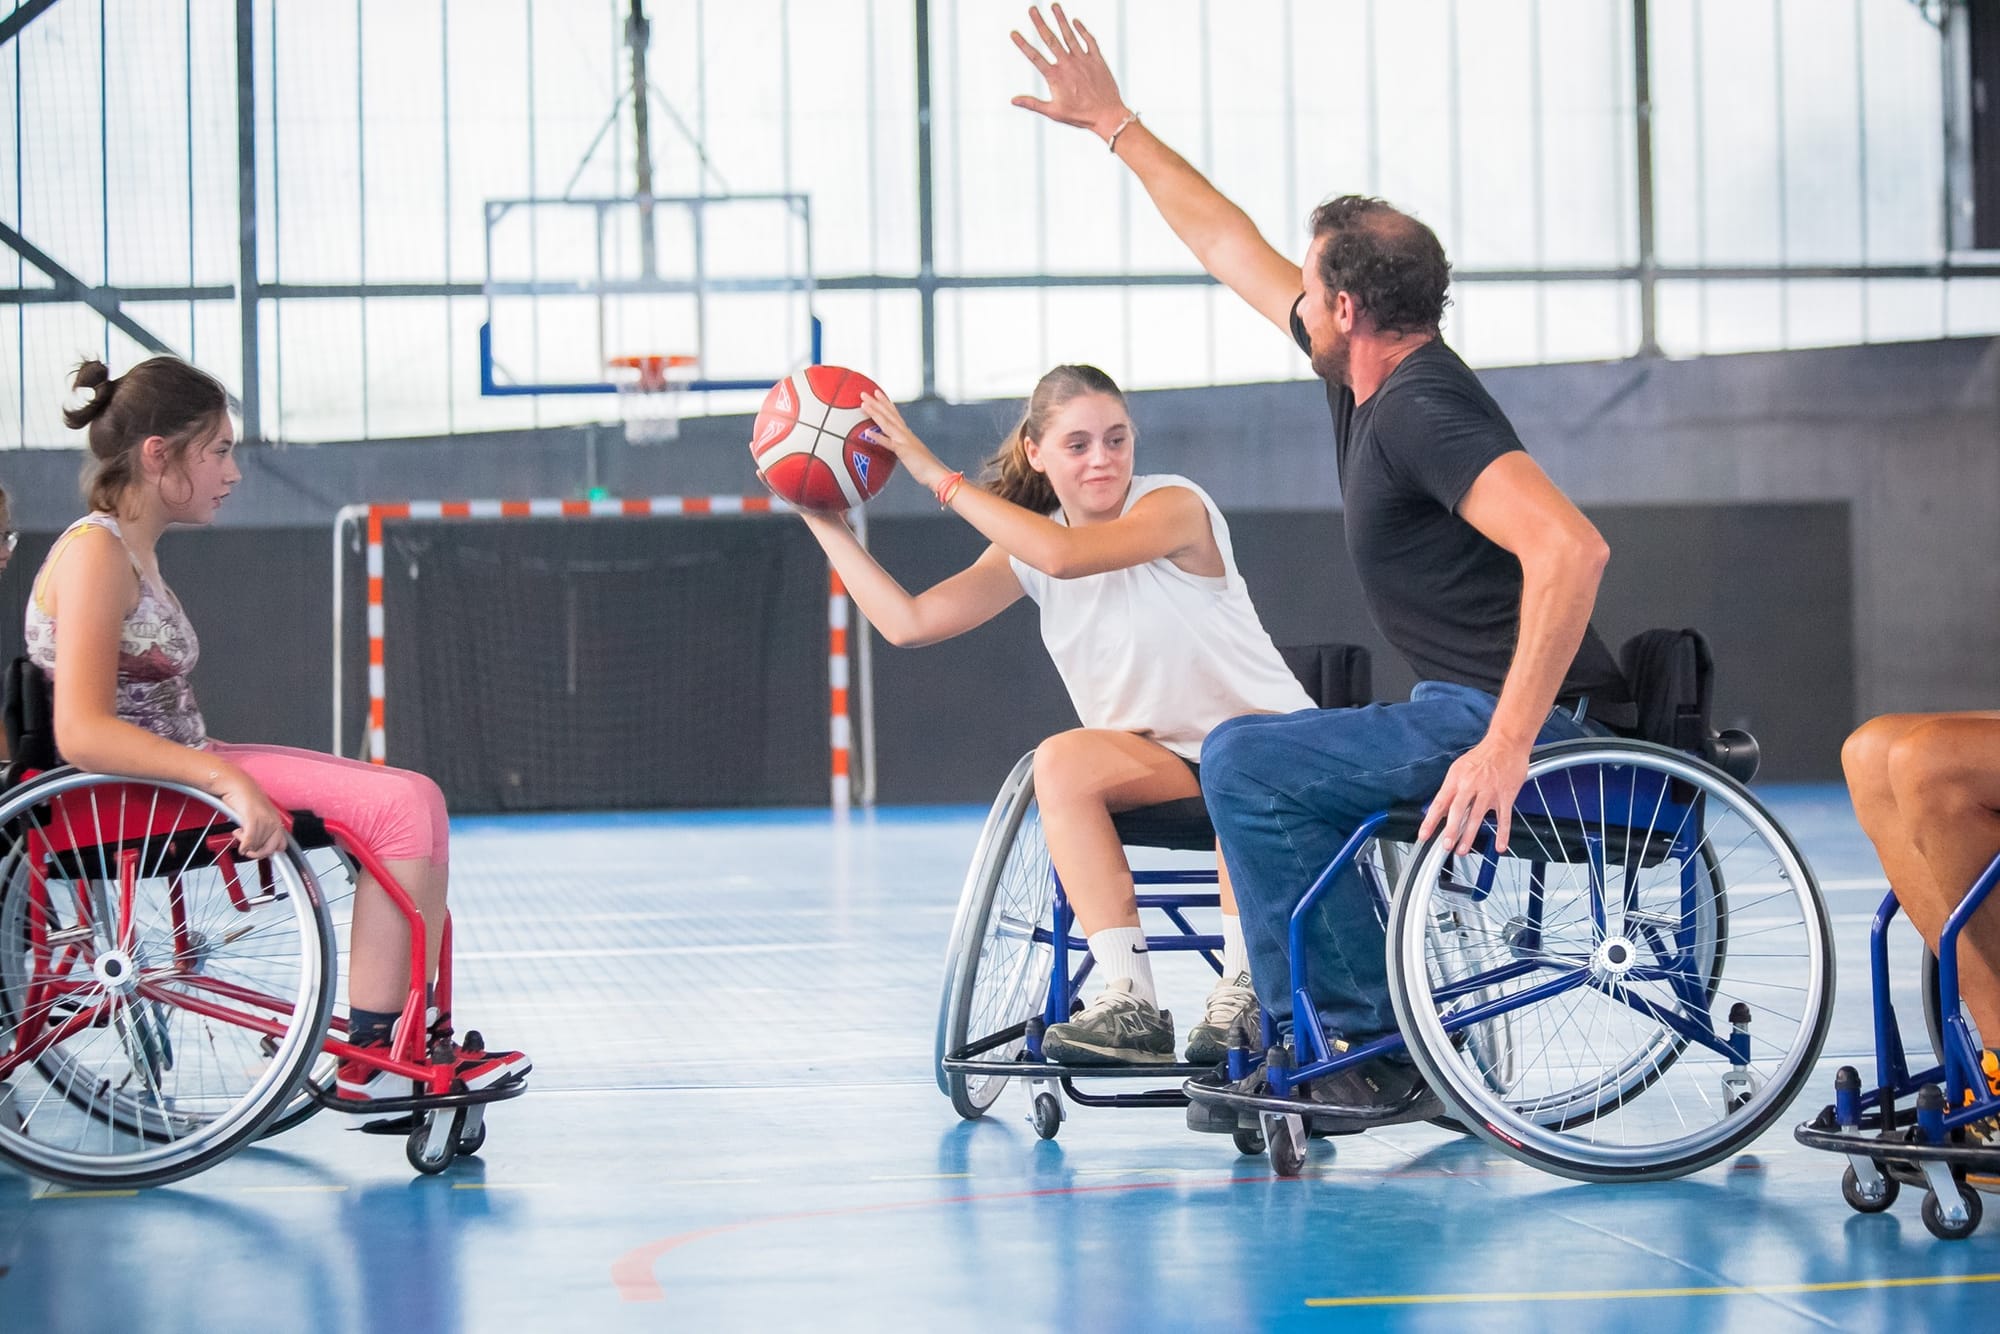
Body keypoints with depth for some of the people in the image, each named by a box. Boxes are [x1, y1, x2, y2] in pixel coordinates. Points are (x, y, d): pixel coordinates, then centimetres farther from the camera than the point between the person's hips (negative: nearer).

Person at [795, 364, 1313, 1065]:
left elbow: (1065, 554, -34)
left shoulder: (1175, 506, -15)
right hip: (1161, 763, 5)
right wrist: (824, 521, -4)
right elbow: (908, 621, -3)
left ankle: (1242, 990, -33)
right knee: (1062, 761, -27)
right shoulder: (1027, 548, 4)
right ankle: (1130, 1005, -32)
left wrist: (938, 475, -29)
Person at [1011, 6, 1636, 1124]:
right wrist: (1116, 125, 29)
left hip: (1528, 721, -11)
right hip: (1473, 708, 11)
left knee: (1246, 762, -14)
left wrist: (1509, 743, -35)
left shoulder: (1423, 409, -19)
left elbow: (1571, 548, -32)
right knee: (1262, 769, 25)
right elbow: (1231, 246, 23)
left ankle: (1365, 1049, -10)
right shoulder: (1374, 374, 10)